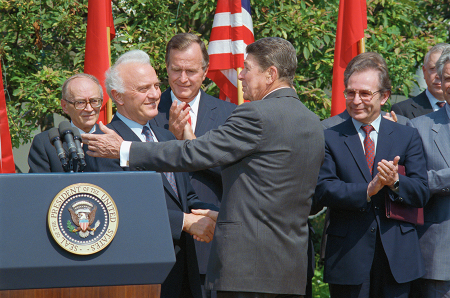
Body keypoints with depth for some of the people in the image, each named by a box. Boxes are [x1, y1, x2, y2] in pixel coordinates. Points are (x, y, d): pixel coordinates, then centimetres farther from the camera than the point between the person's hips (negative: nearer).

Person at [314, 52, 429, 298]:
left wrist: (395, 182, -18)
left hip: (397, 257, 2)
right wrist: (367, 190, -22)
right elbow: (322, 191, -8)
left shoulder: (407, 137, 10)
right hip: (348, 257, -2)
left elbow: (421, 194, 3)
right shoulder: (329, 138, 4)